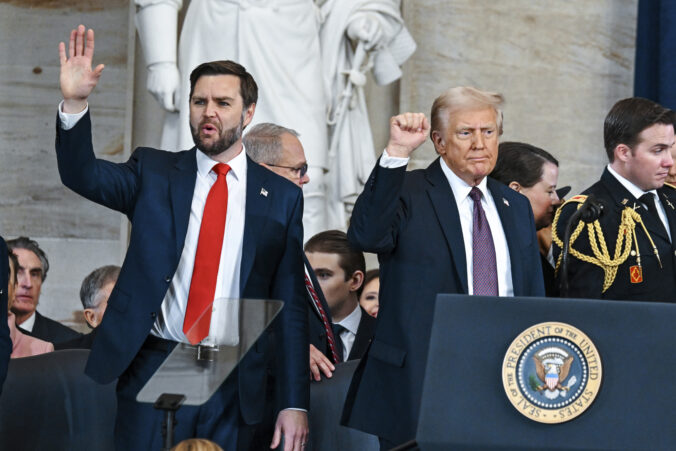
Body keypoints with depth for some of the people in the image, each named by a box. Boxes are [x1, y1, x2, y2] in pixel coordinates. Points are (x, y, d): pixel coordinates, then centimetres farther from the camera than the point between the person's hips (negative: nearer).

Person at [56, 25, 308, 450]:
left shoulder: (281, 196, 6)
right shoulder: (153, 172, 8)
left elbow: (290, 303, 4)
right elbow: (83, 174, -7)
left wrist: (295, 402, 0)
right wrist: (74, 104, -25)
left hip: (232, 384, 0)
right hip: (153, 366, 0)